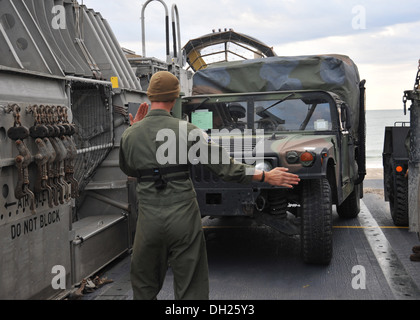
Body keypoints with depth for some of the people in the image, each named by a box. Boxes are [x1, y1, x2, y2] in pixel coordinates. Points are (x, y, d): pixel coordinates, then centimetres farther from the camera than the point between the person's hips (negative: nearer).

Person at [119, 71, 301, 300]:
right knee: (190, 287, 10)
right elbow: (224, 166, -9)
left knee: (144, 287, 20)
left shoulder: (130, 135, 0)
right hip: (183, 216, -2)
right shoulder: (185, 130, -7)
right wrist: (266, 176, -4)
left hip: (149, 218, 2)